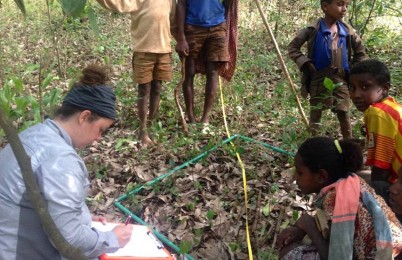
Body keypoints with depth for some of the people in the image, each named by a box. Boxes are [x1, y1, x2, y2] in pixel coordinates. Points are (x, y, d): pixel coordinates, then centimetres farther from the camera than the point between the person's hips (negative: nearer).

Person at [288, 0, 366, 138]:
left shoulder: (347, 30, 2)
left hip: (340, 79, 3)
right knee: (315, 113, 7)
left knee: (343, 113, 6)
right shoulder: (314, 29, -10)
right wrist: (306, 64, -12)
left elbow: (360, 52, 15)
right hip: (318, 79, -3)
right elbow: (292, 47, -4)